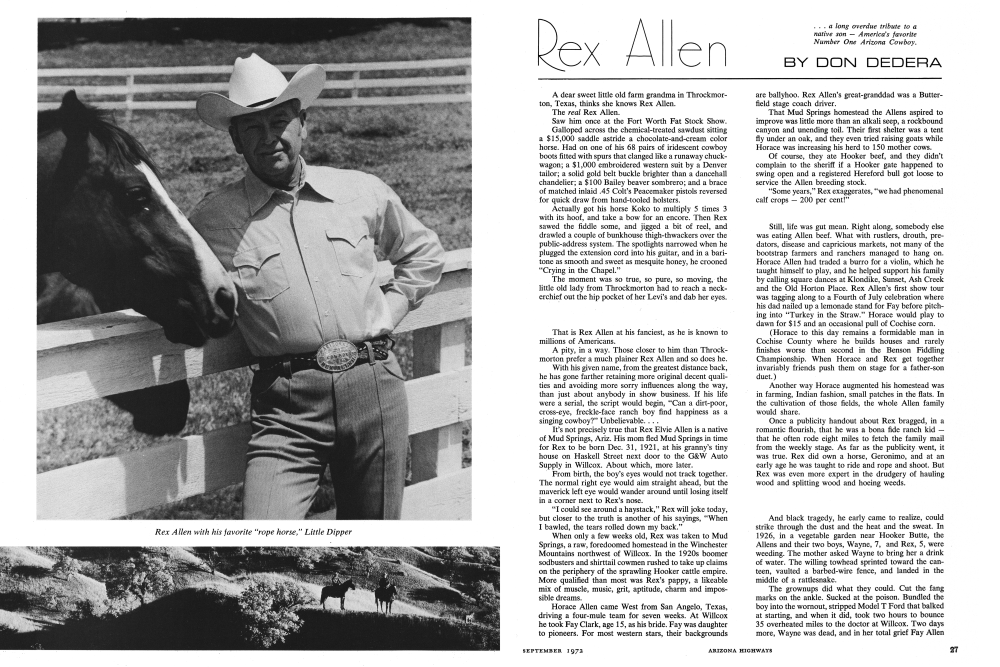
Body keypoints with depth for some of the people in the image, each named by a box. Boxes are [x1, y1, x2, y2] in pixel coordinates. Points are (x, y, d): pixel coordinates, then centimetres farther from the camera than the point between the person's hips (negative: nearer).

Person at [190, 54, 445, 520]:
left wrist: (387, 312, 12)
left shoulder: (363, 192, 11)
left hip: (375, 383, 2)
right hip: (286, 403, -2)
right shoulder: (213, 219, 2)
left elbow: (424, 253, 25)